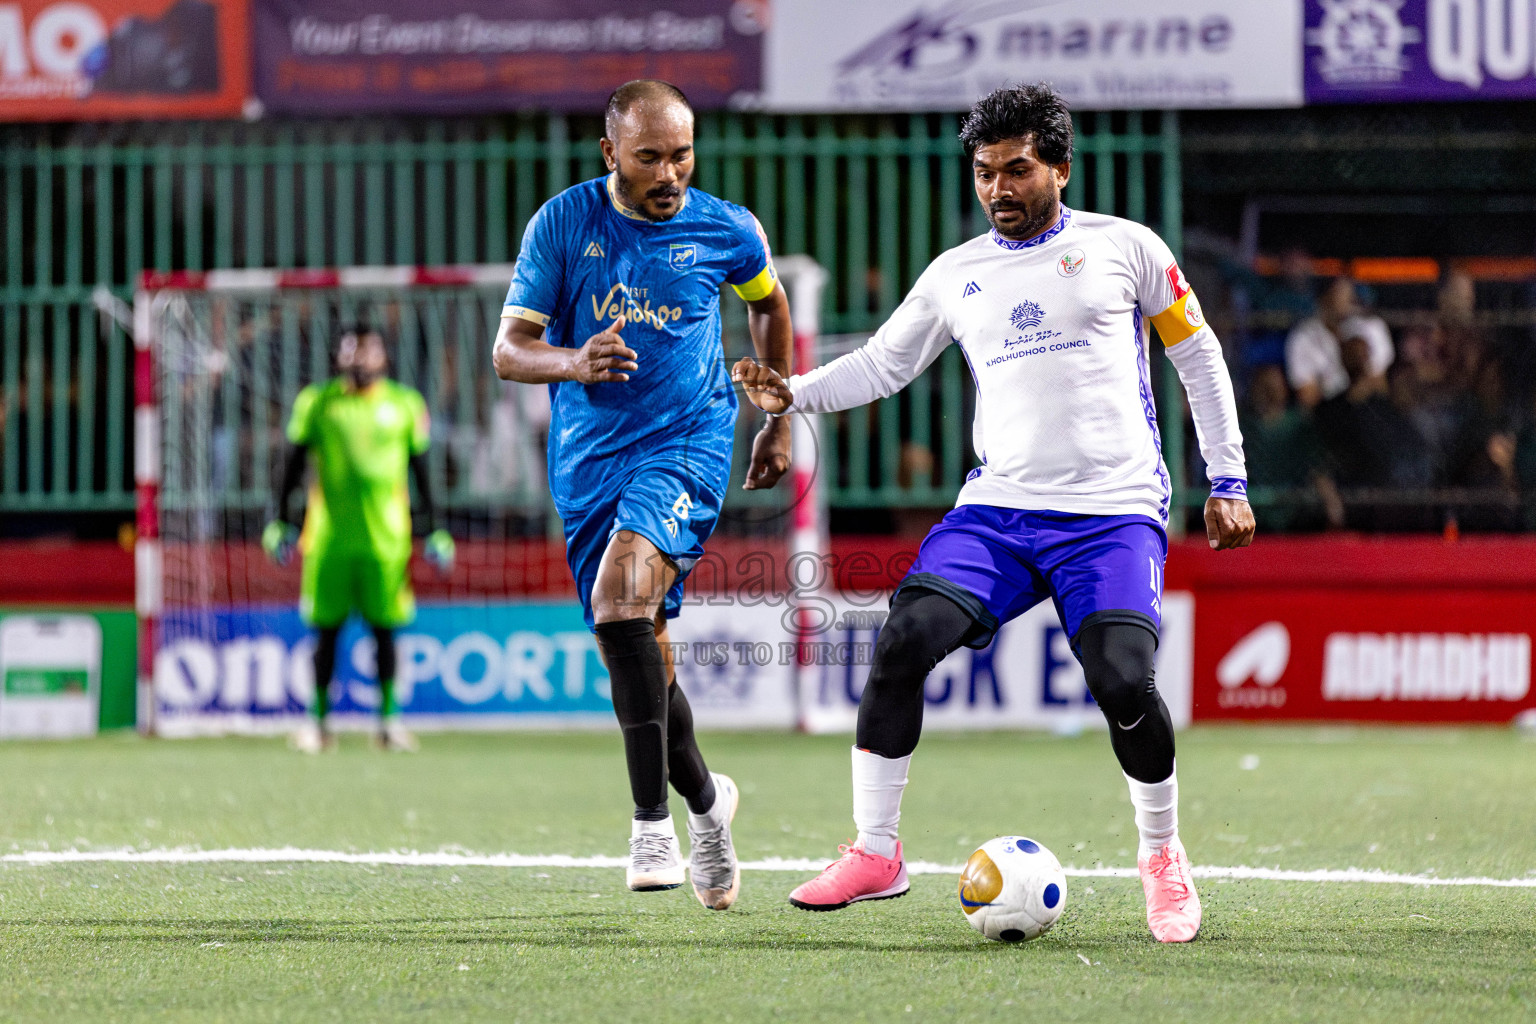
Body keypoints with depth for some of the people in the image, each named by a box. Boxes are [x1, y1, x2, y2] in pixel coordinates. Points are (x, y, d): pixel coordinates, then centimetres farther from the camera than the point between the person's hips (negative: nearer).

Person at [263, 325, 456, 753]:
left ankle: (389, 718, 7)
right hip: (328, 536, 0)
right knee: (326, 629, 3)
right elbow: (295, 464, 9)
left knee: (384, 629, 1)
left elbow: (420, 471, 11)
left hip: (385, 537, 0)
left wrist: (434, 530, 9)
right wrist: (282, 521, 5)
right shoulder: (317, 402, 4)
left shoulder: (404, 404, 6)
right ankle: (318, 719, 10)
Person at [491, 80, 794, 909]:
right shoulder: (561, 224, -3)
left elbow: (768, 305, 20)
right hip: (588, 456, 3)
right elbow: (508, 351, -3)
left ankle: (652, 821, -27)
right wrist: (575, 362, -24)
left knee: (623, 592, -28)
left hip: (687, 440, -3)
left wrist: (781, 421, 22)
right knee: (635, 656, 6)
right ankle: (704, 799, 33)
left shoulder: (726, 230, -2)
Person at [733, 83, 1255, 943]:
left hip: (1114, 511, -3)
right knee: (904, 639, -18)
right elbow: (882, 364, 21)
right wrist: (793, 393, 3)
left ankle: (1164, 856, 3)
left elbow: (1198, 355, 11)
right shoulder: (957, 275, 13)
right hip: (998, 508, 3)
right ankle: (876, 853, -7)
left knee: (1123, 681, -23)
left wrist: (1229, 482, 7)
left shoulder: (1124, 248, 5)